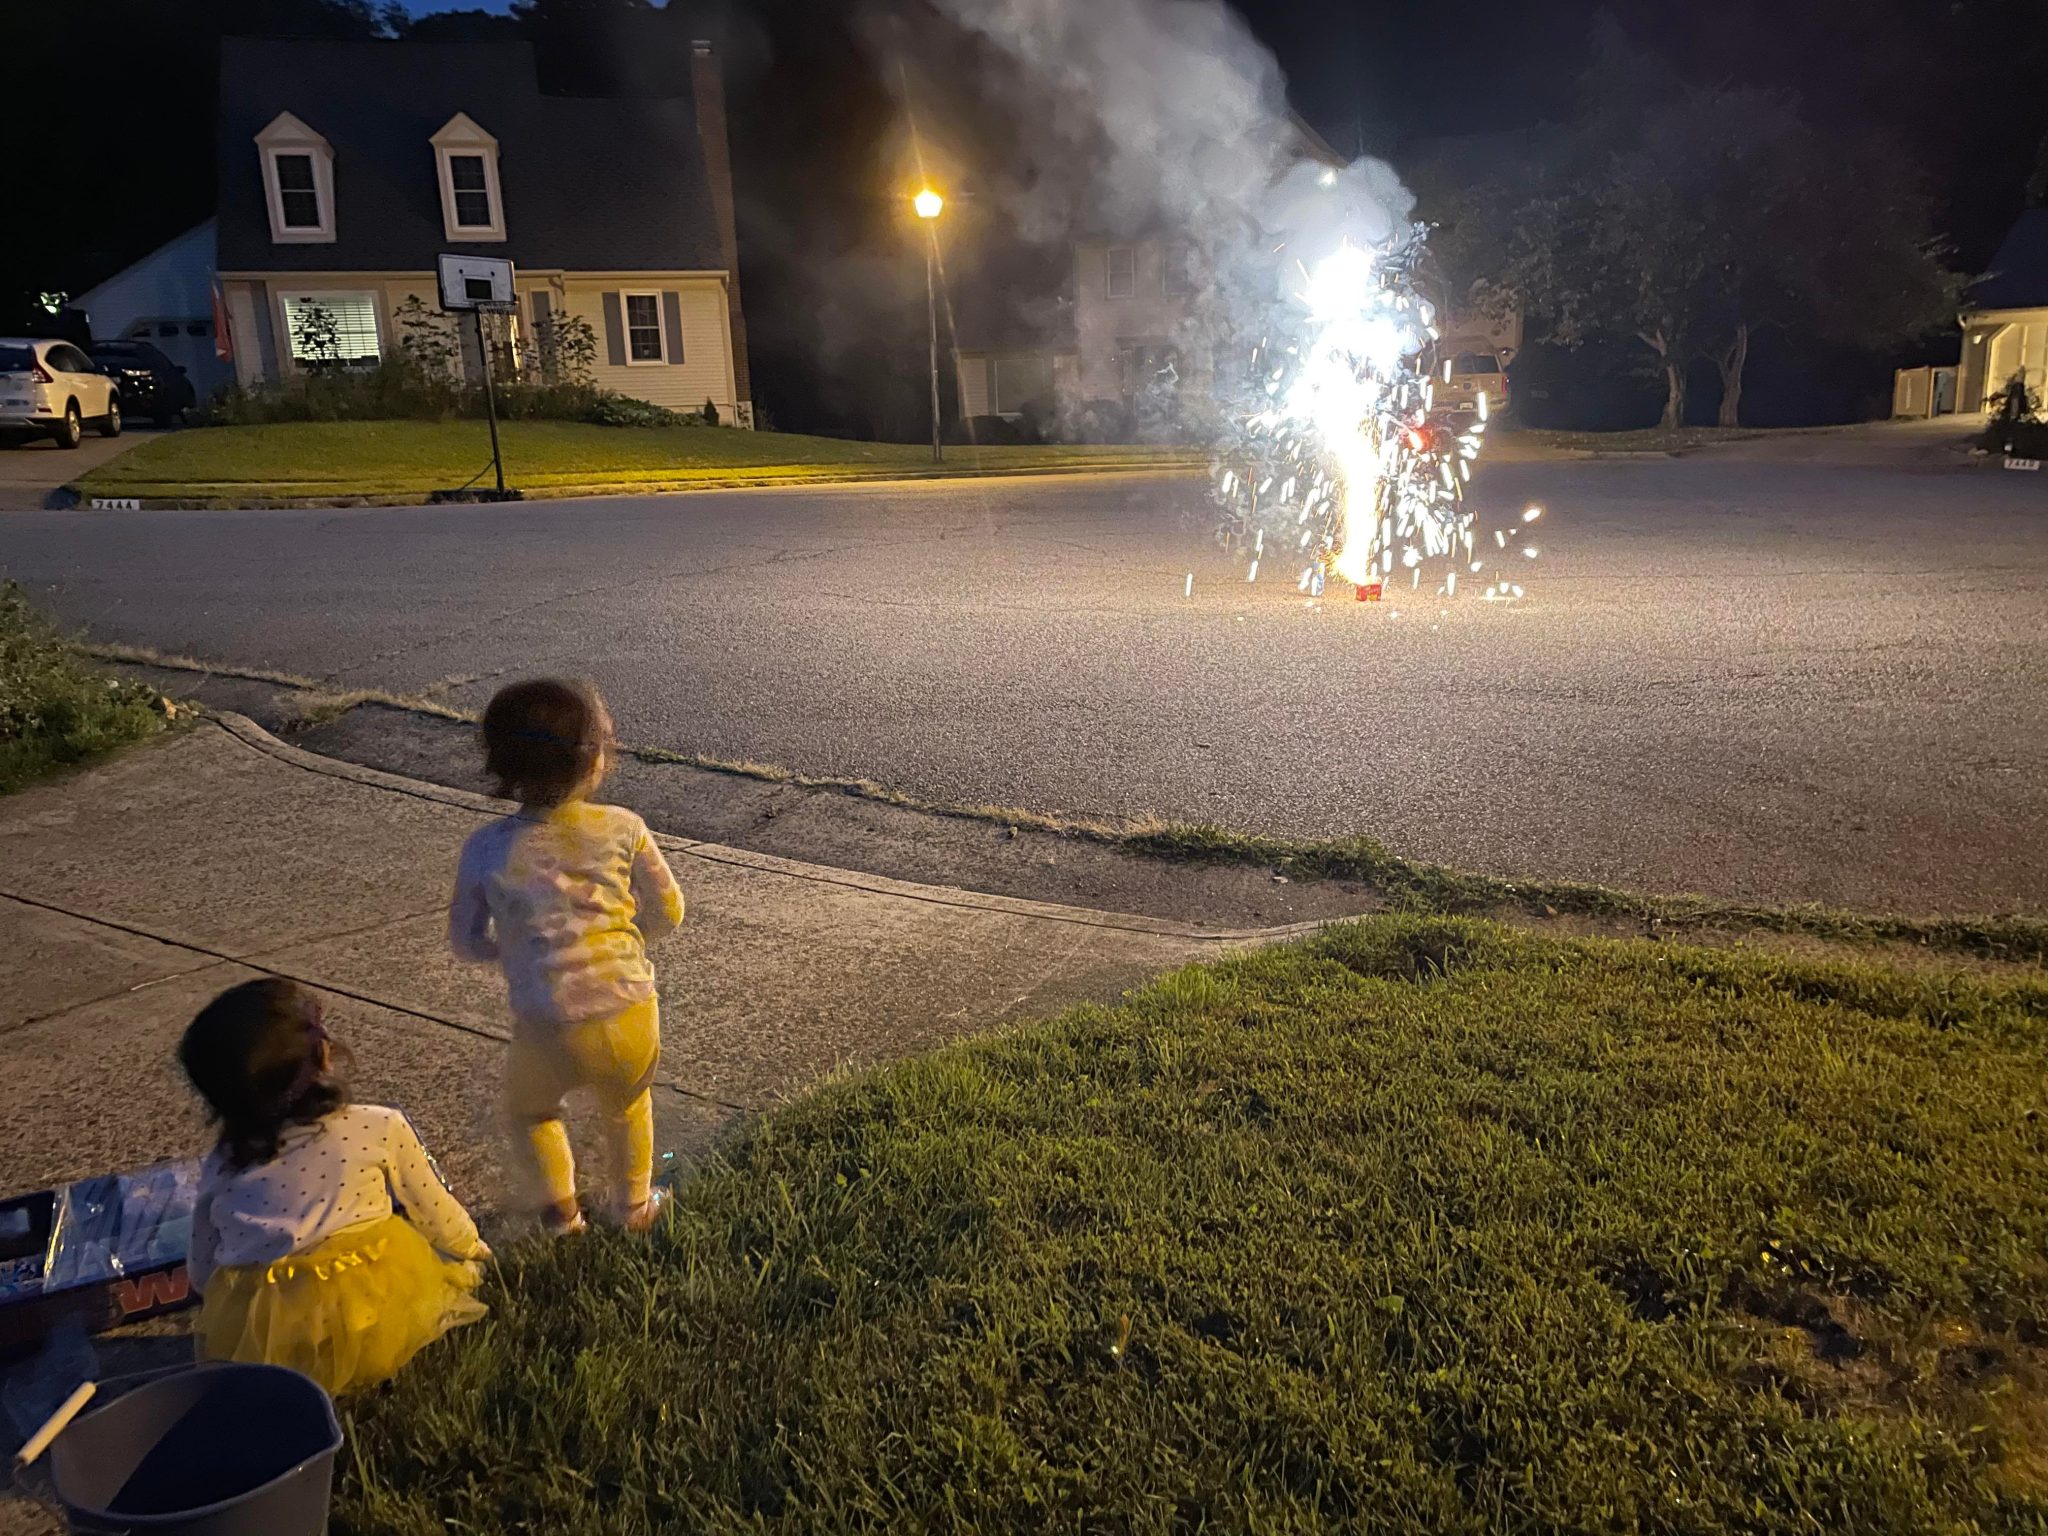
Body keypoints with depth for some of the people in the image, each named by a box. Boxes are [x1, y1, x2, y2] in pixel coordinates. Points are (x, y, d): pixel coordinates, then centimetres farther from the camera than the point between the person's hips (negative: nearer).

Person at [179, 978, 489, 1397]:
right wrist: (472, 1250, 35)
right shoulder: (379, 1128, -2)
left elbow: (200, 1274, 18)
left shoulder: (220, 1168, 6)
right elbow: (438, 1220, 12)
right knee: (459, 1262, 25)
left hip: (258, 1348, 2)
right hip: (378, 1326, -2)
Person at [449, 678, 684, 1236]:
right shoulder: (623, 828, -8)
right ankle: (634, 1206, 50)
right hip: (632, 1017, 1)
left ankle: (558, 1211, 38)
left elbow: (467, 941, 4)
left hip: (550, 1029, -1)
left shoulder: (487, 848, -8)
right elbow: (667, 913, 2)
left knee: (529, 1111, 34)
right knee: (627, 1107, 34)